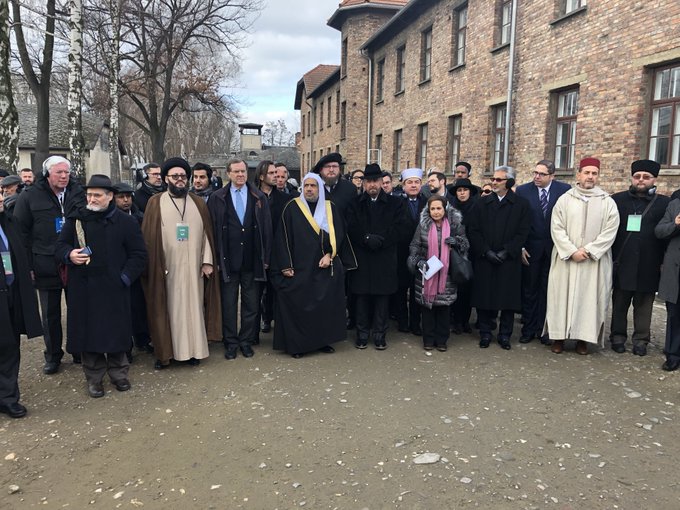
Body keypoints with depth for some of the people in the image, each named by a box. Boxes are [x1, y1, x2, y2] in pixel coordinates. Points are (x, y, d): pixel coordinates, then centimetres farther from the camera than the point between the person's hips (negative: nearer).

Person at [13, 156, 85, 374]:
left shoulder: (79, 194, 1)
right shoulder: (30, 197, -2)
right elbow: (22, 233, -1)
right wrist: (28, 266, -5)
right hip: (46, 267, -1)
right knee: (50, 314, 11)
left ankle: (79, 351, 26)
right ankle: (53, 356, 25)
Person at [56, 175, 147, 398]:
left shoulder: (125, 222, 1)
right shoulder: (76, 220, 6)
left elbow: (138, 254, 2)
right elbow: (60, 247, 11)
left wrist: (125, 277, -8)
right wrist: (69, 255, -12)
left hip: (114, 289, -2)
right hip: (83, 289, 2)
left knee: (116, 330, 5)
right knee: (87, 331, 6)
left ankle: (118, 372, 24)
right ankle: (94, 377, 21)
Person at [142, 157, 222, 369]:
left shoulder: (198, 203, 10)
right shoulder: (155, 203, 3)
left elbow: (207, 233, 7)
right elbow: (148, 236, -1)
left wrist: (207, 261, -1)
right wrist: (153, 265, -8)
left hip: (193, 267, 2)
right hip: (167, 267, -2)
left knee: (193, 306, 6)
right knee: (167, 308, 3)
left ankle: (193, 350, 16)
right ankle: (165, 352, 12)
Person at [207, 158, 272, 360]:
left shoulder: (259, 197, 5)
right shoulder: (217, 198, 2)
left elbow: (267, 229, 5)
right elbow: (213, 230, 0)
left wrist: (265, 258, 0)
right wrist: (217, 258, -5)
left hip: (252, 260, 1)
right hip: (228, 260, -1)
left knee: (251, 303, 8)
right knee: (228, 304, 7)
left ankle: (246, 341, 23)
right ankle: (230, 343, 20)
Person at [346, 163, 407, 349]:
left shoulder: (395, 203, 6)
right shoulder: (355, 204, 8)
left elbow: (399, 228, -5)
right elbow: (351, 228, -3)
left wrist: (380, 239, -15)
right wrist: (367, 238, -19)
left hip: (385, 258, 0)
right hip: (361, 257, 1)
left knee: (382, 296, 4)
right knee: (362, 296, 5)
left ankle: (380, 334, 15)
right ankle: (362, 333, 16)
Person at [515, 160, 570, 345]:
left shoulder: (565, 190, -4)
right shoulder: (522, 190, -3)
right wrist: (520, 247, -5)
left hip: (555, 248, 0)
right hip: (530, 249, 0)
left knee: (548, 290, 7)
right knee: (529, 290, 7)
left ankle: (543, 330, 16)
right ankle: (528, 329, 17)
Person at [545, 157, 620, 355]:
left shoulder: (608, 202, 2)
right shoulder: (564, 199, 2)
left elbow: (610, 231, -4)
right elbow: (556, 228, -4)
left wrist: (588, 250, -14)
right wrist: (572, 251, -14)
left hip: (595, 260, 0)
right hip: (566, 258, 0)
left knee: (589, 297, 3)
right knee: (562, 295, 3)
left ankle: (583, 337, 12)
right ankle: (559, 335, 11)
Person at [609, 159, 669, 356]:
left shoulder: (665, 203, 4)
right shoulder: (617, 200, 5)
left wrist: (664, 262, -4)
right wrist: (610, 257, -1)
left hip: (649, 266, 0)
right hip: (622, 264, 0)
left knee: (644, 305, 8)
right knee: (620, 303, 9)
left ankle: (641, 340, 18)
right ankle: (618, 337, 20)